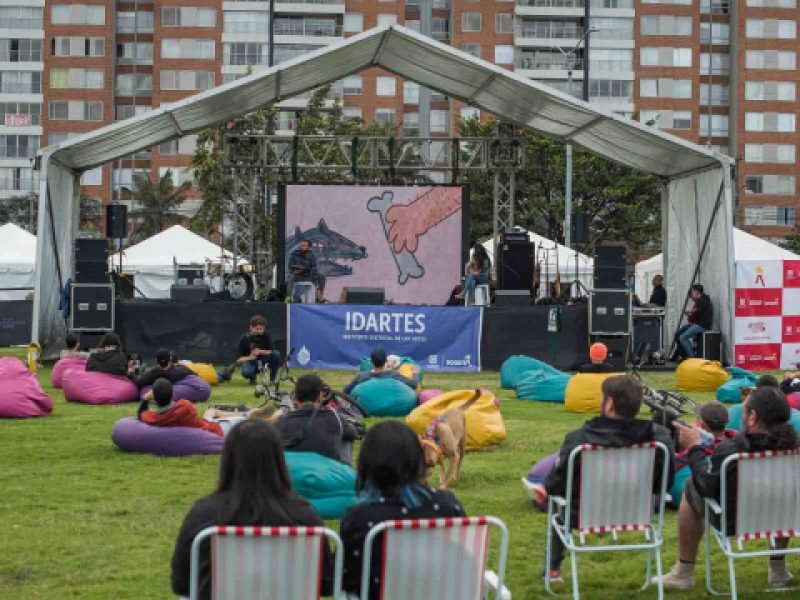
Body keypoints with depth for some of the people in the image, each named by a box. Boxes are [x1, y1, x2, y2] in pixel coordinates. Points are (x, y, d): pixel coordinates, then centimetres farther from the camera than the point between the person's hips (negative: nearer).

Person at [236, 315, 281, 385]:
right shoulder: (245, 338, -15)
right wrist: (250, 357, -31)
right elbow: (239, 360, -13)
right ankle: (252, 377, 2)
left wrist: (260, 352, -26)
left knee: (276, 354, -26)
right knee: (246, 372, -37)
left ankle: (272, 379, -11)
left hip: (263, 360, 2)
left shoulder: (266, 336, -10)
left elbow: (272, 351, -10)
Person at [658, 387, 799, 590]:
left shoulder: (728, 450, -30)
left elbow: (705, 487, -13)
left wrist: (695, 448, 0)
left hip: (732, 521, -3)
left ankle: (684, 573, 30)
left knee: (690, 488, 26)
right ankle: (778, 569, 40)